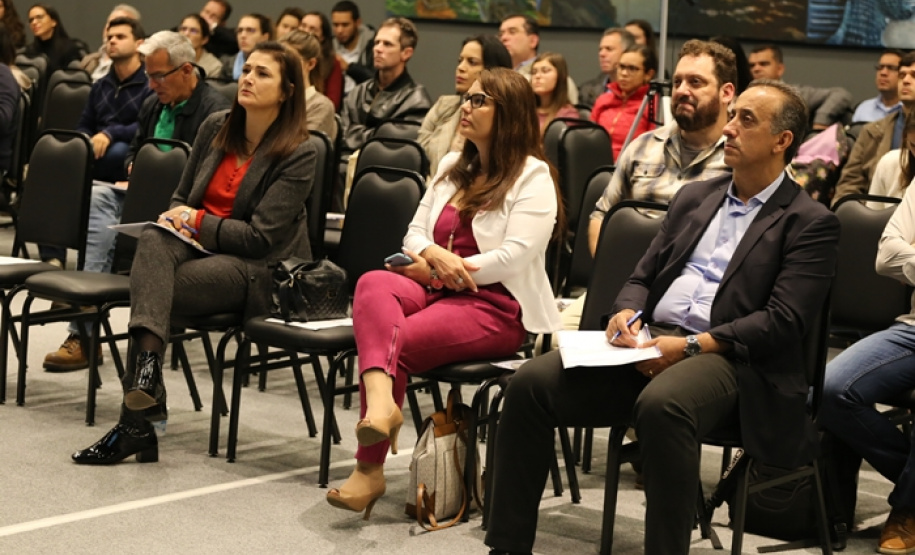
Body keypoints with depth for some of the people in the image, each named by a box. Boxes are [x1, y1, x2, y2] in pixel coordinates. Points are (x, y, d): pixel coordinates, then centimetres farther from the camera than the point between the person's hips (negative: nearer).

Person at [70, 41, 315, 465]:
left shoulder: (297, 154, -8)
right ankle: (146, 367, -43)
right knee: (154, 239, -30)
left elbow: (262, 238, -13)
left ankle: (136, 421, -28)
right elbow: (182, 197, 20)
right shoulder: (215, 129, 11)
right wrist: (176, 219, -3)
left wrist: (198, 221, -9)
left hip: (258, 271, -6)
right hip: (198, 248, 6)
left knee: (149, 286, -28)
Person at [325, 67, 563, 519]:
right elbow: (414, 234, 18)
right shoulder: (451, 168, 23)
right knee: (374, 283, -29)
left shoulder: (532, 178, 0)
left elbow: (516, 256, -13)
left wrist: (441, 268, -9)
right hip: (434, 291, 6)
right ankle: (380, 400, -53)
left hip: (496, 307, -6)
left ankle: (369, 468, -25)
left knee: (393, 341, -28)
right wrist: (434, 254, -8)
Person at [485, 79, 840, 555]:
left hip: (727, 357, -6)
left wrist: (692, 346, -17)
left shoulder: (810, 222, 3)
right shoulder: (694, 197, 23)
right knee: (531, 383, -16)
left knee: (661, 405, -40)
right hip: (648, 342, 6)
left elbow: (783, 320, -8)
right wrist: (627, 312, -1)